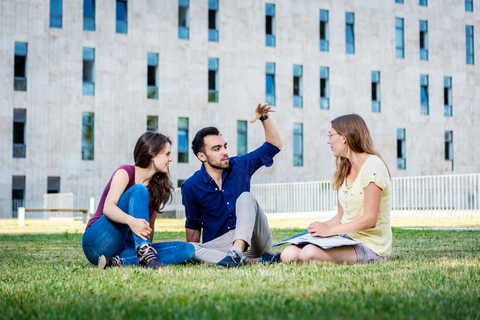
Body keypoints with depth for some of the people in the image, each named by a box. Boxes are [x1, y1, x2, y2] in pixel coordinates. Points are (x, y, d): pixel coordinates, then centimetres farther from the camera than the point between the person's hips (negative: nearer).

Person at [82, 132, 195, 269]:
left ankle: (118, 261, -29)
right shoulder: (125, 172, -5)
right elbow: (108, 208, -23)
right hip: (98, 241, -6)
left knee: (187, 249, -16)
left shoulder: (157, 188, 14)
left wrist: (148, 246, -1)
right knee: (139, 190, -23)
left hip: (125, 246, 6)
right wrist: (131, 220, -42)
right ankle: (145, 253, -38)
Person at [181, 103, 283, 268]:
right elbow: (193, 225, 10)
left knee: (246, 197, -24)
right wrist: (192, 255, 2)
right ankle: (256, 259, -38)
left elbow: (274, 146, 8)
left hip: (254, 238, 1)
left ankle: (237, 252, -45)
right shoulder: (191, 187, -1)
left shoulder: (240, 166, 4)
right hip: (220, 244, 0)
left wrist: (264, 118, -7)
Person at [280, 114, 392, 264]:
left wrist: (330, 230, -17)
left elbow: (370, 220, -19)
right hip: (346, 237, 7)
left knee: (310, 253, -32)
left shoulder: (372, 166, -13)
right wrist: (321, 226, -5)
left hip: (370, 246, -7)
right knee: (289, 253, -16)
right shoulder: (344, 169, 15)